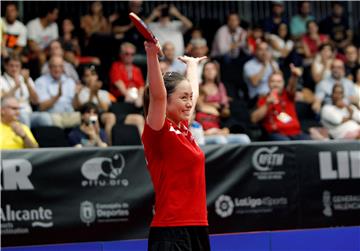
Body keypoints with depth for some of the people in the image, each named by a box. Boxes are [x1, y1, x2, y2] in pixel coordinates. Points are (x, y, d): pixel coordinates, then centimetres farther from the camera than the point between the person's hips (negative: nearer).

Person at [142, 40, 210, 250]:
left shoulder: (183, 129, 14)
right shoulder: (158, 132, -9)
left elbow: (193, 91, 33)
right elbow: (158, 95, -27)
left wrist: (192, 64, 48)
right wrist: (152, 55, -40)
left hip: (197, 227, 9)